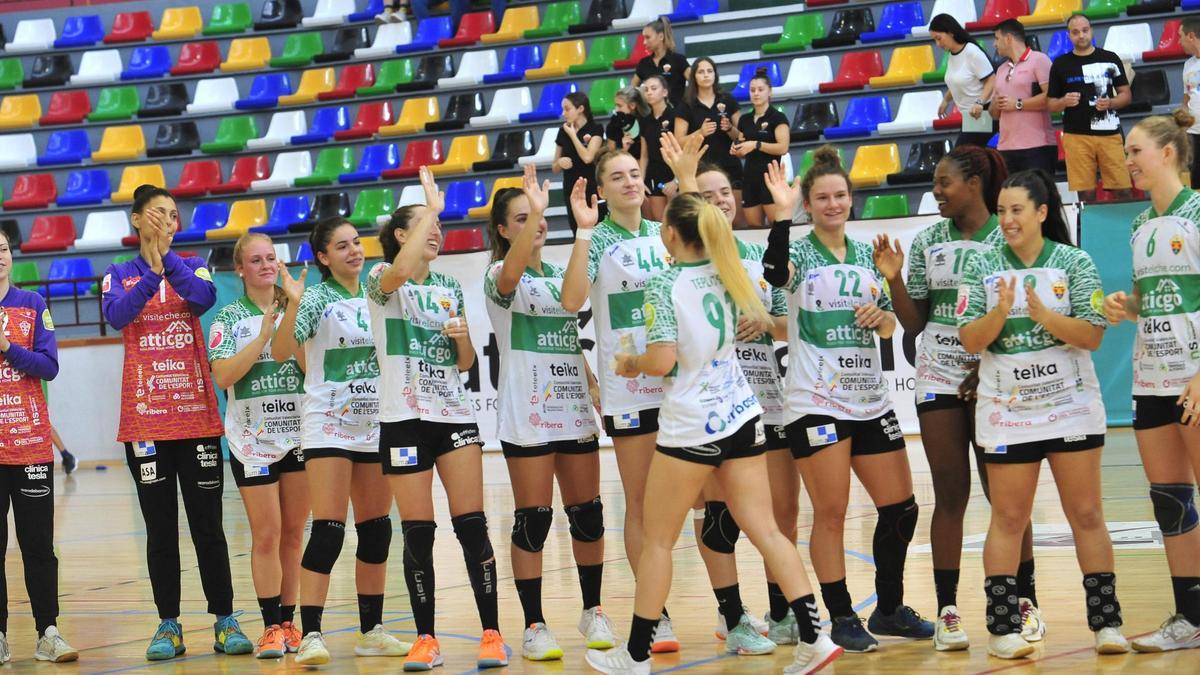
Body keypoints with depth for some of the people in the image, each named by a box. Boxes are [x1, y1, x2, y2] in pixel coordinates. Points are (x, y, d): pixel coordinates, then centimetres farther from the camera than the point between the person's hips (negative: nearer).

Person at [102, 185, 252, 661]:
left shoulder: (193, 266, 8)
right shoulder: (119, 276, 6)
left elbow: (204, 298, -15)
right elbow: (116, 316, -15)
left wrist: (166, 255, -23)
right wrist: (151, 272, -28)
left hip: (197, 414, 0)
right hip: (145, 419, 0)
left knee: (207, 524, 0)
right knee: (160, 527, 3)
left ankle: (224, 621, 6)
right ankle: (169, 626, 9)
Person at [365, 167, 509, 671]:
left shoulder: (450, 287, 14)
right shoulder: (381, 280, -1)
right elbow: (400, 271, -28)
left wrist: (462, 338, -6)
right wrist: (433, 207, -22)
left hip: (454, 415, 4)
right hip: (404, 419, -4)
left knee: (472, 525, -5)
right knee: (417, 533, -2)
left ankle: (492, 633, -3)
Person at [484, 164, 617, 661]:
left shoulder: (560, 276, 14)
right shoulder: (500, 279, -4)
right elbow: (510, 273, -30)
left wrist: (593, 384, 8)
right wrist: (533, 213, -43)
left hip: (574, 412, 6)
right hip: (527, 417, -6)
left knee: (587, 514, 7)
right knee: (533, 521, -4)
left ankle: (593, 612, 20)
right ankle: (534, 626, 1)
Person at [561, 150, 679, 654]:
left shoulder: (665, 235, 10)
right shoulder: (598, 240, -1)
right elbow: (572, 300, -18)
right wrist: (584, 232, -20)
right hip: (628, 387, -3)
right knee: (641, 502, 1)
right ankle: (655, 616, 6)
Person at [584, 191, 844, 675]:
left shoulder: (664, 286, -14)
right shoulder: (725, 274, 5)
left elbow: (662, 361, -23)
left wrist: (631, 362, 0)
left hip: (691, 427, -6)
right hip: (742, 417, 6)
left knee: (658, 541, 6)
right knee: (766, 531, 4)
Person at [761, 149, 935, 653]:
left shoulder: (866, 255, 12)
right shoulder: (800, 254, -2)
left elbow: (889, 325, 17)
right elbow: (775, 273, -27)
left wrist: (882, 317, -5)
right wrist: (782, 214, -33)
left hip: (870, 400, 5)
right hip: (816, 403, -5)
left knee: (900, 508, 6)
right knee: (831, 513, -4)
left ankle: (889, 609, 21)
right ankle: (841, 618, 5)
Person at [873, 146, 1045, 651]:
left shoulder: (1007, 240, -3)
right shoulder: (927, 242, 8)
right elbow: (914, 323, 9)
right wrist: (894, 280, -6)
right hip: (939, 379, 3)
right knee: (950, 495, 3)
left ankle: (1025, 601, 9)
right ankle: (947, 611, 3)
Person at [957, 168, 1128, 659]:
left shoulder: (1074, 263, -1)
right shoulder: (982, 267, 2)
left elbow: (1092, 336, -8)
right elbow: (970, 340, -4)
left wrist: (1043, 314, -21)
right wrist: (1000, 311, -21)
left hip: (1071, 406, 0)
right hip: (1007, 411, 0)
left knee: (1086, 515, 3)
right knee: (1008, 518, 2)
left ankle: (1105, 621, 9)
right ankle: (1003, 626, 6)